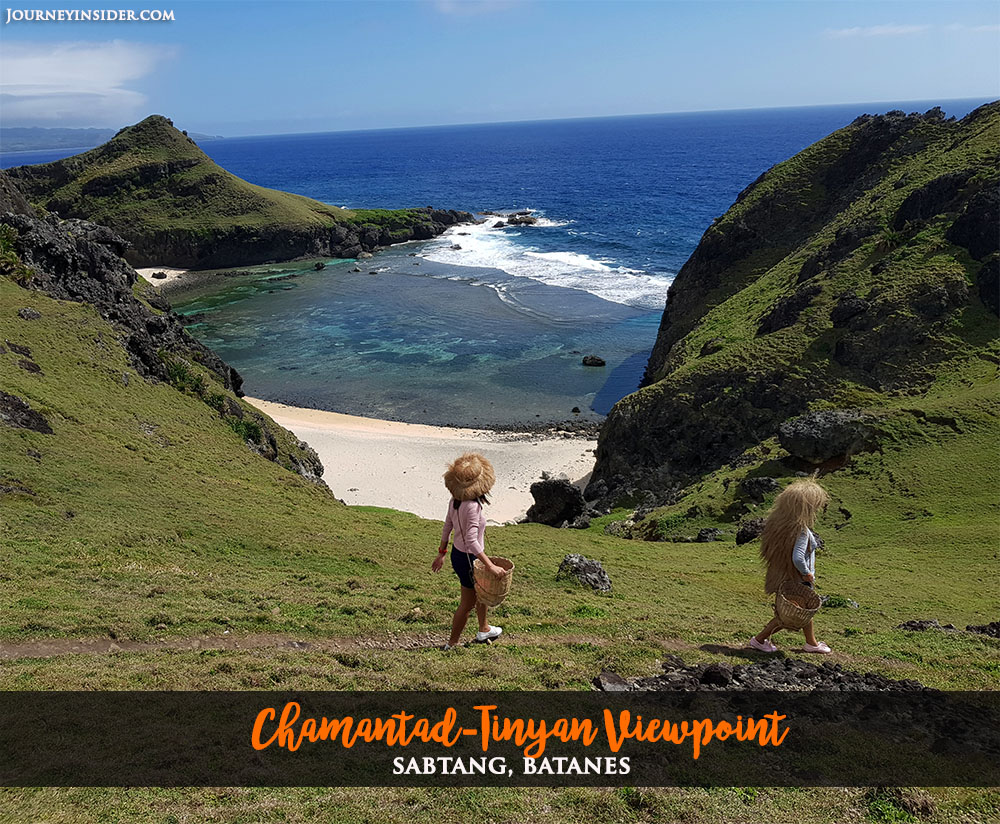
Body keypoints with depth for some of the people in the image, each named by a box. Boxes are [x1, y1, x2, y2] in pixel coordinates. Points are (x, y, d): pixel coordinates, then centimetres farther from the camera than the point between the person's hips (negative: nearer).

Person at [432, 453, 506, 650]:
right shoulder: (472, 506, -30)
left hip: (457, 554, 9)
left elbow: (447, 527, 7)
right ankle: (452, 645, 26)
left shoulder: (454, 501, -4)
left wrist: (441, 554, 18)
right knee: (467, 604, 11)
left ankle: (484, 630, 49)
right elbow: (471, 541, -33)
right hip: (468, 559, -9)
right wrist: (491, 565, -31)